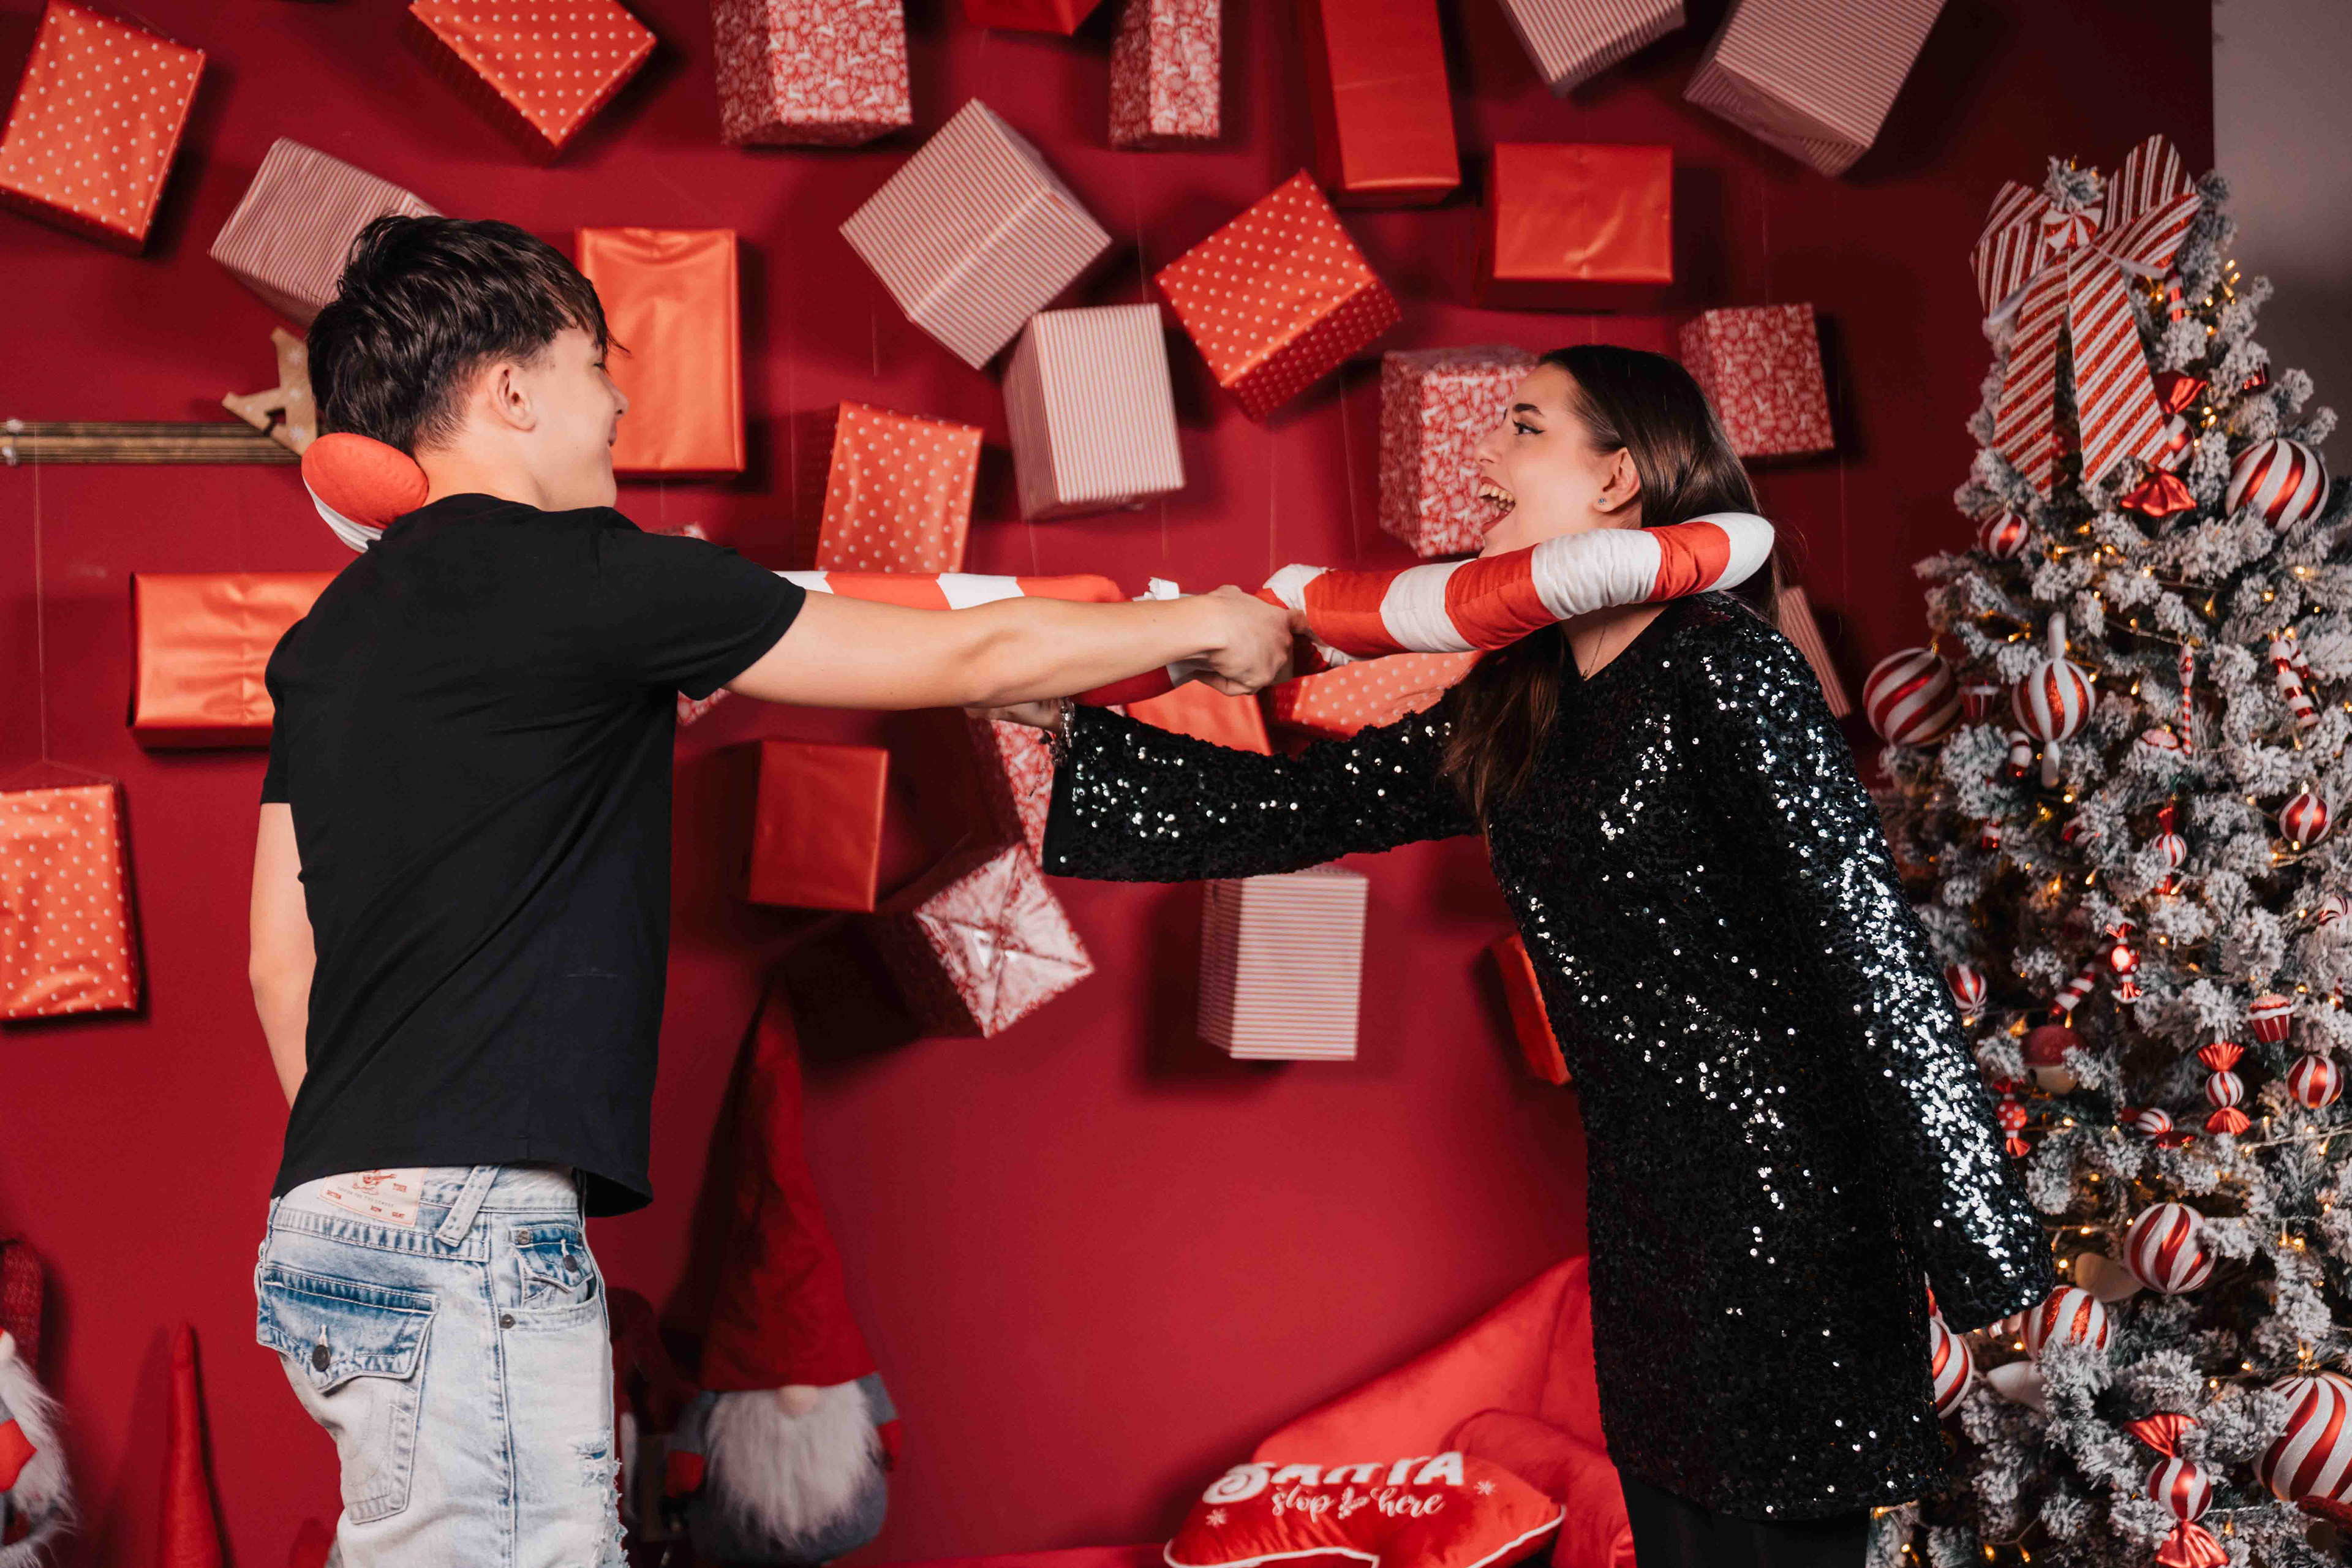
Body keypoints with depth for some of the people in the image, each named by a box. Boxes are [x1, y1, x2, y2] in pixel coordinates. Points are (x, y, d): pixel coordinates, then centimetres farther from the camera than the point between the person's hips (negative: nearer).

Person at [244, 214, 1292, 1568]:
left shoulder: (330, 636, 17)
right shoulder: (577, 571, -7)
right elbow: (966, 658, -1)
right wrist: (1204, 625, 13)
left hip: (337, 1212, 9)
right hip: (466, 1218, -9)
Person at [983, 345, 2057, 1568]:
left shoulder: (1723, 669, -14)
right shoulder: (1510, 712, 10)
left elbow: (1876, 956, -17)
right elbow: (1295, 809, 15)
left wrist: (1993, 1264, -19)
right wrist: (1063, 723, 10)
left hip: (1790, 1206, -8)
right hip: (1646, 1224, 8)